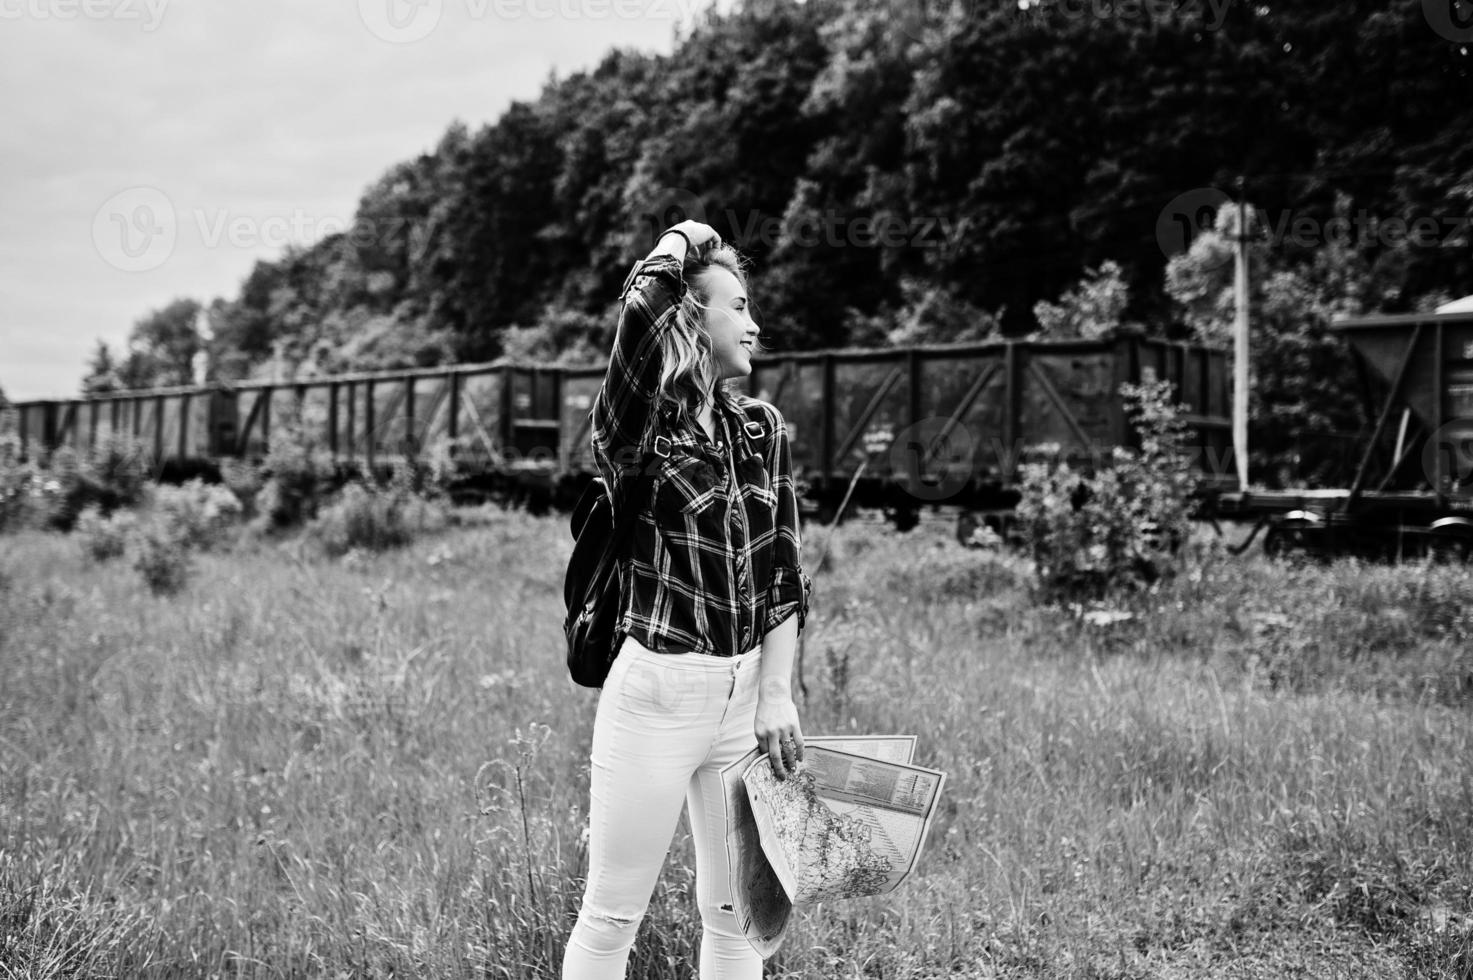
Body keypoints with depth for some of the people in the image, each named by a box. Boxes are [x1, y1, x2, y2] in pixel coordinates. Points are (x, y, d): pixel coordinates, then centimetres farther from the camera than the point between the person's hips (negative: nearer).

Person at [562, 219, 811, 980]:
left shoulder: (763, 431, 6)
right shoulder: (637, 431, -9)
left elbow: (784, 574, 6)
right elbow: (642, 315, -29)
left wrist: (777, 694, -2)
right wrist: (679, 247, -9)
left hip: (745, 696, 5)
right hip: (654, 695, -5)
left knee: (735, 912, 15)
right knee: (612, 916, 6)